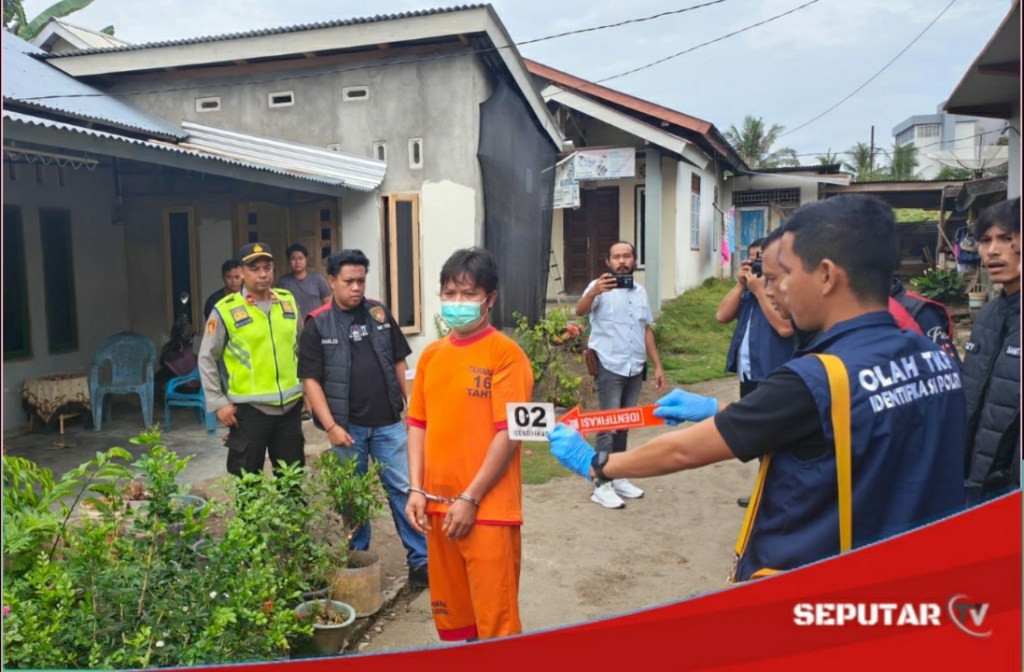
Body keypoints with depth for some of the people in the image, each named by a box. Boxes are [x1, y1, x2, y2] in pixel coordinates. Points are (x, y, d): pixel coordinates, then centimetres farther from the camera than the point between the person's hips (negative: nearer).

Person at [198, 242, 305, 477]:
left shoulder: (288, 301, 7)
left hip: (290, 405, 4)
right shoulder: (225, 310, -7)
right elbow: (207, 359, -3)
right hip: (249, 409, -4)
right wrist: (218, 403, -6)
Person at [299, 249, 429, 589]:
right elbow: (311, 380, -7)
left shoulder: (379, 313, 4)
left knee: (404, 489, 2)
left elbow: (399, 363, 10)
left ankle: (421, 560, 11)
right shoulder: (317, 325, -4)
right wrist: (331, 426, -14)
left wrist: (412, 405, 6)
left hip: (388, 422, 2)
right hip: (348, 425, -1)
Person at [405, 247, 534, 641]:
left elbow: (508, 432, -14)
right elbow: (419, 424, 11)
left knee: (495, 619, 4)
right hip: (437, 506, 6)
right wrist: (416, 490, 1)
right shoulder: (431, 355, 8)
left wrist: (470, 498, -15)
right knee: (450, 613, 19)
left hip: (487, 509, -6)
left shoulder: (505, 353, -10)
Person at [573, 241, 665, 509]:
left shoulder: (640, 291, 14)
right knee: (608, 425, -6)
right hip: (609, 367, -6)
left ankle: (618, 478, 21)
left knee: (624, 425, 12)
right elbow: (579, 311, -25)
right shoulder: (600, 287, -6)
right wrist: (594, 291, -46)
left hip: (635, 368, 6)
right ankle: (601, 485, -1)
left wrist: (658, 365, 14)